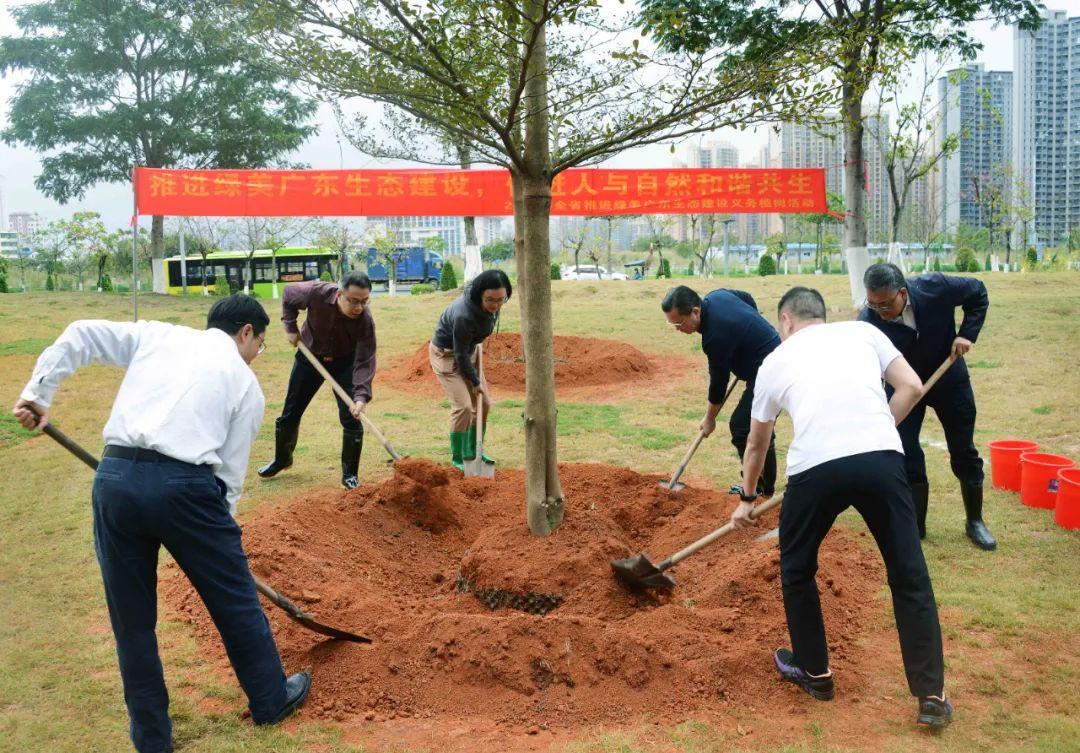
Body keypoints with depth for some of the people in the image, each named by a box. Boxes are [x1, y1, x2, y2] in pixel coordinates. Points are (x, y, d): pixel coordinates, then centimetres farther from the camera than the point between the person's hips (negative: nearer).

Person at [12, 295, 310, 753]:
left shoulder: (156, 335, 19)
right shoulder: (245, 383, 11)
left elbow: (79, 336, 12)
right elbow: (230, 471, 9)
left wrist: (38, 393, 13)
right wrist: (218, 528, 18)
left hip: (114, 478, 4)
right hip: (184, 487, -3)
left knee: (131, 619, 16)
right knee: (235, 602, 17)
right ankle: (271, 700, 35)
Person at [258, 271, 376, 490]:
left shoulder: (365, 321, -32)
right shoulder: (317, 292, -31)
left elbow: (365, 362, -32)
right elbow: (289, 294, -8)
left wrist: (361, 396, -44)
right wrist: (290, 327, -11)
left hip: (345, 361, -1)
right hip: (310, 355, 2)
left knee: (351, 418, -11)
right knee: (291, 412, 11)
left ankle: (350, 475, 6)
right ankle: (282, 459, 37)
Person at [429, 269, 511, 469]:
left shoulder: (491, 305, -17)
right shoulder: (463, 316, -39)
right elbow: (461, 355, -25)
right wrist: (475, 381, -13)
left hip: (470, 349, 8)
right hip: (446, 354, -8)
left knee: (484, 404, 8)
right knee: (463, 406, -14)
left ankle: (473, 451, 24)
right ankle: (458, 458, 3)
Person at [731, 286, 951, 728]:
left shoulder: (775, 361, 23)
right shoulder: (862, 331, 24)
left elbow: (757, 444, 34)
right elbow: (911, 387, 14)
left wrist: (747, 499, 48)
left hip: (815, 467, -1)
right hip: (883, 457, 1)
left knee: (796, 571, 23)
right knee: (909, 577, 15)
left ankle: (814, 672, 34)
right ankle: (931, 696, 18)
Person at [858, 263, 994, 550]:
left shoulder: (935, 287, -28)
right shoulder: (868, 321, -29)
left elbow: (978, 293, -7)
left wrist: (967, 333, -17)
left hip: (949, 378, 1)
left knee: (964, 452, 9)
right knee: (906, 454, -6)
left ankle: (975, 522, 27)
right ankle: (915, 526, 11)